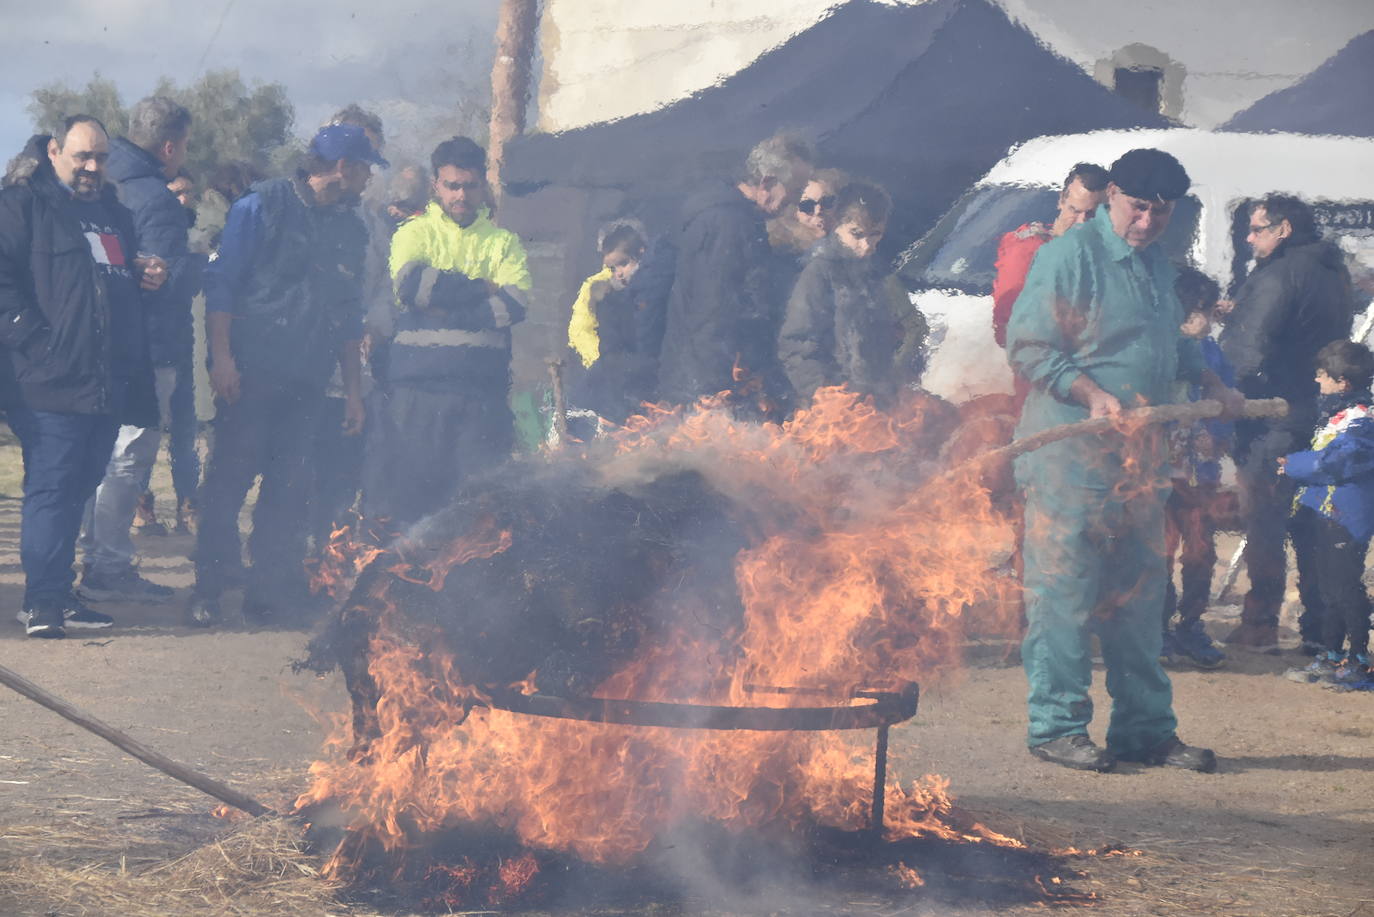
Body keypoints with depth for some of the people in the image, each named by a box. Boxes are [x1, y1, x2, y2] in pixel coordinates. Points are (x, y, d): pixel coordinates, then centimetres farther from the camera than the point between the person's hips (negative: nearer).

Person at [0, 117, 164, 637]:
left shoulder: (112, 211, 24)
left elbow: (123, 278, 37)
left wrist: (147, 277, 14)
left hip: (109, 380, 7)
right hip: (51, 379, -7)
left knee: (79, 487, 10)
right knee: (51, 486, -10)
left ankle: (56, 596, 16)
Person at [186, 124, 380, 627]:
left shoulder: (343, 231, 17)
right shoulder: (263, 206, -2)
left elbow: (349, 318, 21)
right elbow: (221, 282, -6)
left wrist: (353, 389, 17)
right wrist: (221, 356, -15)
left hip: (307, 382, 6)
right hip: (252, 373, -6)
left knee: (289, 490, 3)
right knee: (229, 477, -5)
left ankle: (271, 591, 9)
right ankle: (208, 590, -1)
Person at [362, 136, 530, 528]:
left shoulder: (503, 241, 15)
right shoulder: (414, 232, 13)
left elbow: (515, 304, -4)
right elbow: (411, 283, -10)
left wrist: (443, 308, -10)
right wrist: (481, 288, -5)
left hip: (482, 392, 1)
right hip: (417, 388, -1)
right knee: (404, 497, -4)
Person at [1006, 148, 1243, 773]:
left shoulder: (1157, 267, 17)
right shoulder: (1069, 257, -8)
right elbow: (1028, 346, -12)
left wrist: (1210, 386, 15)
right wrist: (1093, 394, -21)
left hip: (1139, 457, 8)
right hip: (1070, 456, -8)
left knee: (1138, 594, 10)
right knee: (1065, 591, -4)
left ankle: (1146, 728, 16)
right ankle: (1056, 726, 3)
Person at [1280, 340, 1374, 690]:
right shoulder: (1333, 412, 18)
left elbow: (1334, 461, -22)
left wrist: (1292, 464, -10)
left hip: (1343, 517, -10)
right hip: (1318, 515, 10)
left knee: (1344, 590, -7)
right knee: (1322, 589, 14)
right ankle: (1330, 657, 22)